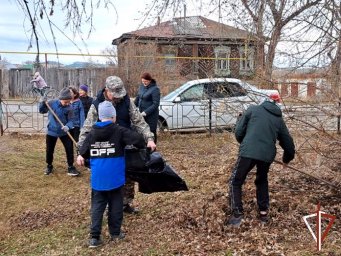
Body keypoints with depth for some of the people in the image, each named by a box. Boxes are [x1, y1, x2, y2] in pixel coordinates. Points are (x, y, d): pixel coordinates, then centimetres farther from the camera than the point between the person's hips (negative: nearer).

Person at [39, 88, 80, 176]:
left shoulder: (69, 108, -12)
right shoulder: (52, 103, -11)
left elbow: (70, 120, -11)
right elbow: (42, 111, 2)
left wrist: (68, 126, -33)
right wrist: (42, 103, -17)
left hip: (64, 132, 0)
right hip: (51, 131, 0)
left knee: (69, 149, 0)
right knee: (49, 150, 11)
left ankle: (70, 167, 15)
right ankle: (49, 166, 32)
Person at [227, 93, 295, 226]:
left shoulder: (253, 109, 10)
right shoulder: (279, 119, 19)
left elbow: (238, 132, 6)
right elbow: (288, 143, 22)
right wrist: (287, 158, 41)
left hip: (248, 152, -4)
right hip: (267, 155, 4)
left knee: (236, 181, 12)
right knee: (262, 181, 30)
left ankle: (237, 214, 3)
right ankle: (263, 212, 28)